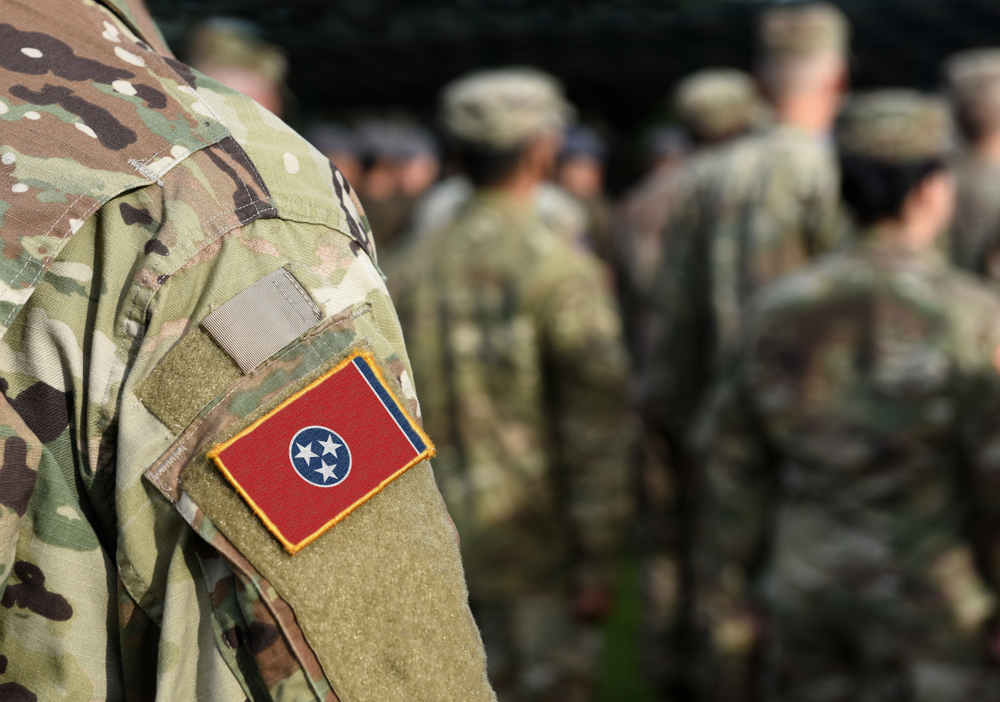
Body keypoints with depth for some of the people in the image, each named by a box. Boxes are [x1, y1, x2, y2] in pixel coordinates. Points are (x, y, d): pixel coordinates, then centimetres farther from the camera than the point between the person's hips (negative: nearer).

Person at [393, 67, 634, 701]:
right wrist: (599, 560, -9)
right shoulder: (559, 268, -13)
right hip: (535, 551, -6)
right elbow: (597, 427, -15)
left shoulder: (422, 263, 4)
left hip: (443, 546, 6)